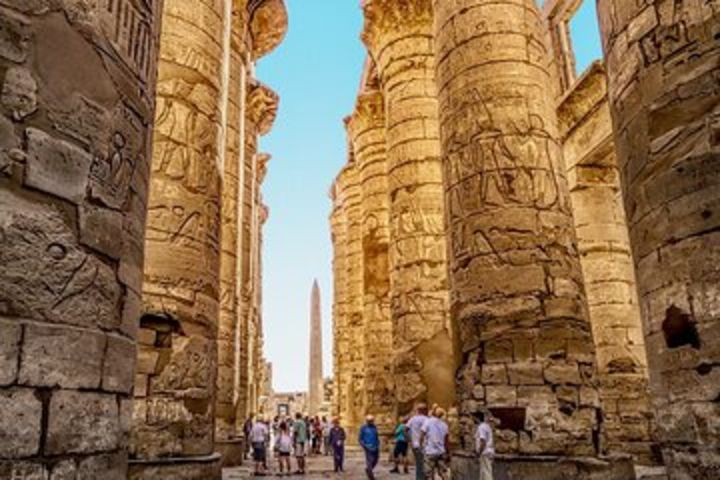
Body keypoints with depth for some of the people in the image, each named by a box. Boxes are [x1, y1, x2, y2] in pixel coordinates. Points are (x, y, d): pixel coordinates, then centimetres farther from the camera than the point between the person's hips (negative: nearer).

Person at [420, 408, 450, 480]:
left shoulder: (428, 422, -7)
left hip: (430, 452, -4)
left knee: (429, 474, 1)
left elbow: (422, 437, -7)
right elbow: (447, 440, 7)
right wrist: (448, 452, 16)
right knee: (443, 473, 10)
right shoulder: (444, 424, 5)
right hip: (441, 452, 4)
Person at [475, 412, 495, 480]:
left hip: (485, 452, -10)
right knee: (483, 472, 14)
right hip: (489, 451, 10)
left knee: (486, 473, -9)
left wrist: (479, 452, -18)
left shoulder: (481, 427, -15)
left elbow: (483, 441, -23)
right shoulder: (487, 426, 16)